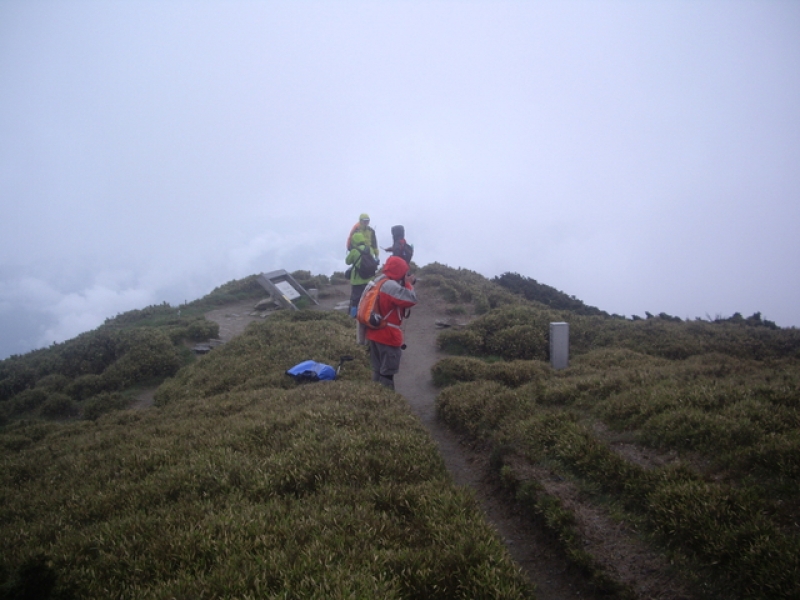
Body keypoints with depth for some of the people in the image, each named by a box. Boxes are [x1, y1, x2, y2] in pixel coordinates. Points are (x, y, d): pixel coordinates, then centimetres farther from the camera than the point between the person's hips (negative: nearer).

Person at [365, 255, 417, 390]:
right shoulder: (392, 286, -19)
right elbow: (411, 299, -22)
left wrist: (405, 284, 10)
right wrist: (409, 284, -6)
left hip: (375, 333, 10)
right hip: (388, 335, -9)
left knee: (378, 370, 16)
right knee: (387, 372, -1)